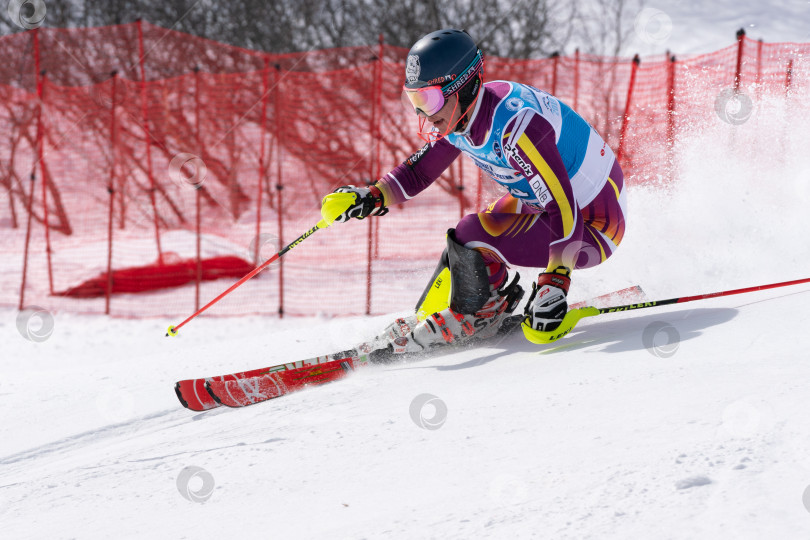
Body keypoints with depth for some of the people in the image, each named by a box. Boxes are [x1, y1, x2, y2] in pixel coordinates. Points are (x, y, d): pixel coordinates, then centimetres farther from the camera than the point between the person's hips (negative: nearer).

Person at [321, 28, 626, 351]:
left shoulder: (514, 126, -33)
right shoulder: (459, 114, -5)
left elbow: (563, 210, -35)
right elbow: (418, 170, 11)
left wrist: (555, 284, -41)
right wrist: (371, 198, -5)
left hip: (592, 227, -9)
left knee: (471, 237, -19)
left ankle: (478, 317, 6)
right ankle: (427, 319, 27)